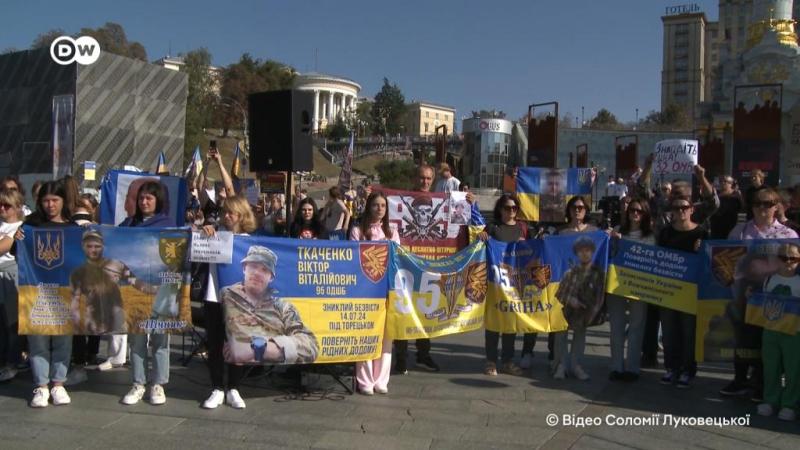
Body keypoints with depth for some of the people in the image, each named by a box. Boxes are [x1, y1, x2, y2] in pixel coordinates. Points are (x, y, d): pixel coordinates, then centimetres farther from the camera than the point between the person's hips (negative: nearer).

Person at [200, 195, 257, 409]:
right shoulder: (215, 233, 4)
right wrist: (202, 231, -12)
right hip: (214, 298, 1)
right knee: (214, 345, 6)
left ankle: (233, 389, 18)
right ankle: (217, 389, 17)